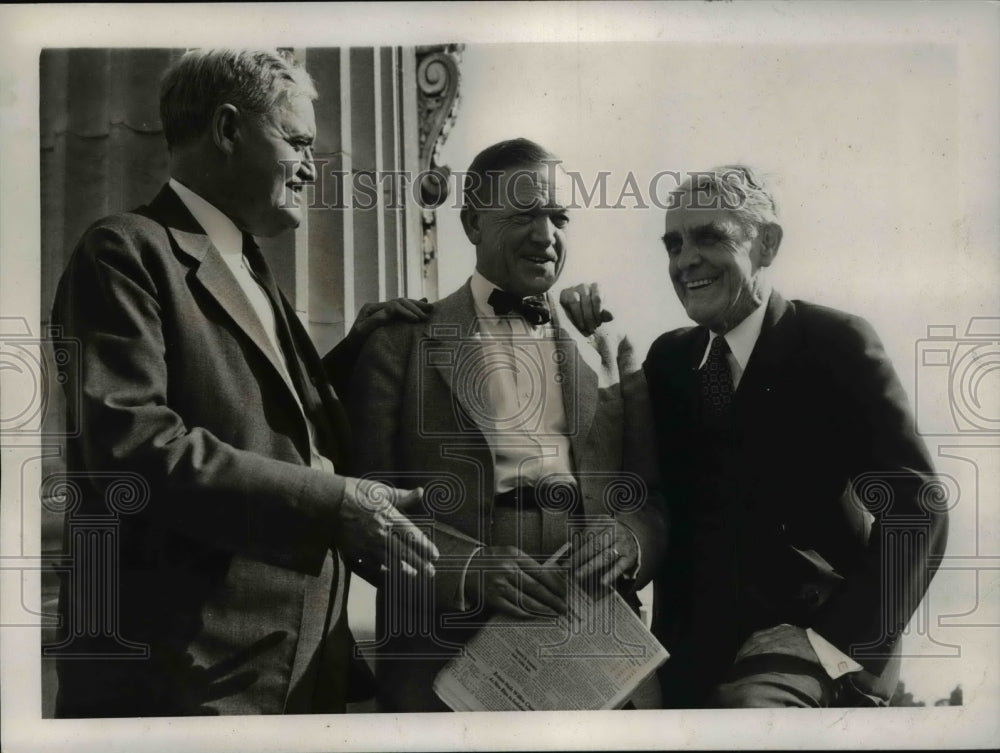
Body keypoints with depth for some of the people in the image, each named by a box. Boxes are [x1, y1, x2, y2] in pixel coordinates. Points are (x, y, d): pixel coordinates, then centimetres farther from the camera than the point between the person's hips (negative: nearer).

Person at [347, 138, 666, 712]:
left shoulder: (608, 346, 10)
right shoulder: (402, 342, 2)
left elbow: (657, 492, 8)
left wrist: (629, 536, -14)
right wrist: (467, 565, -20)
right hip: (446, 649, -2)